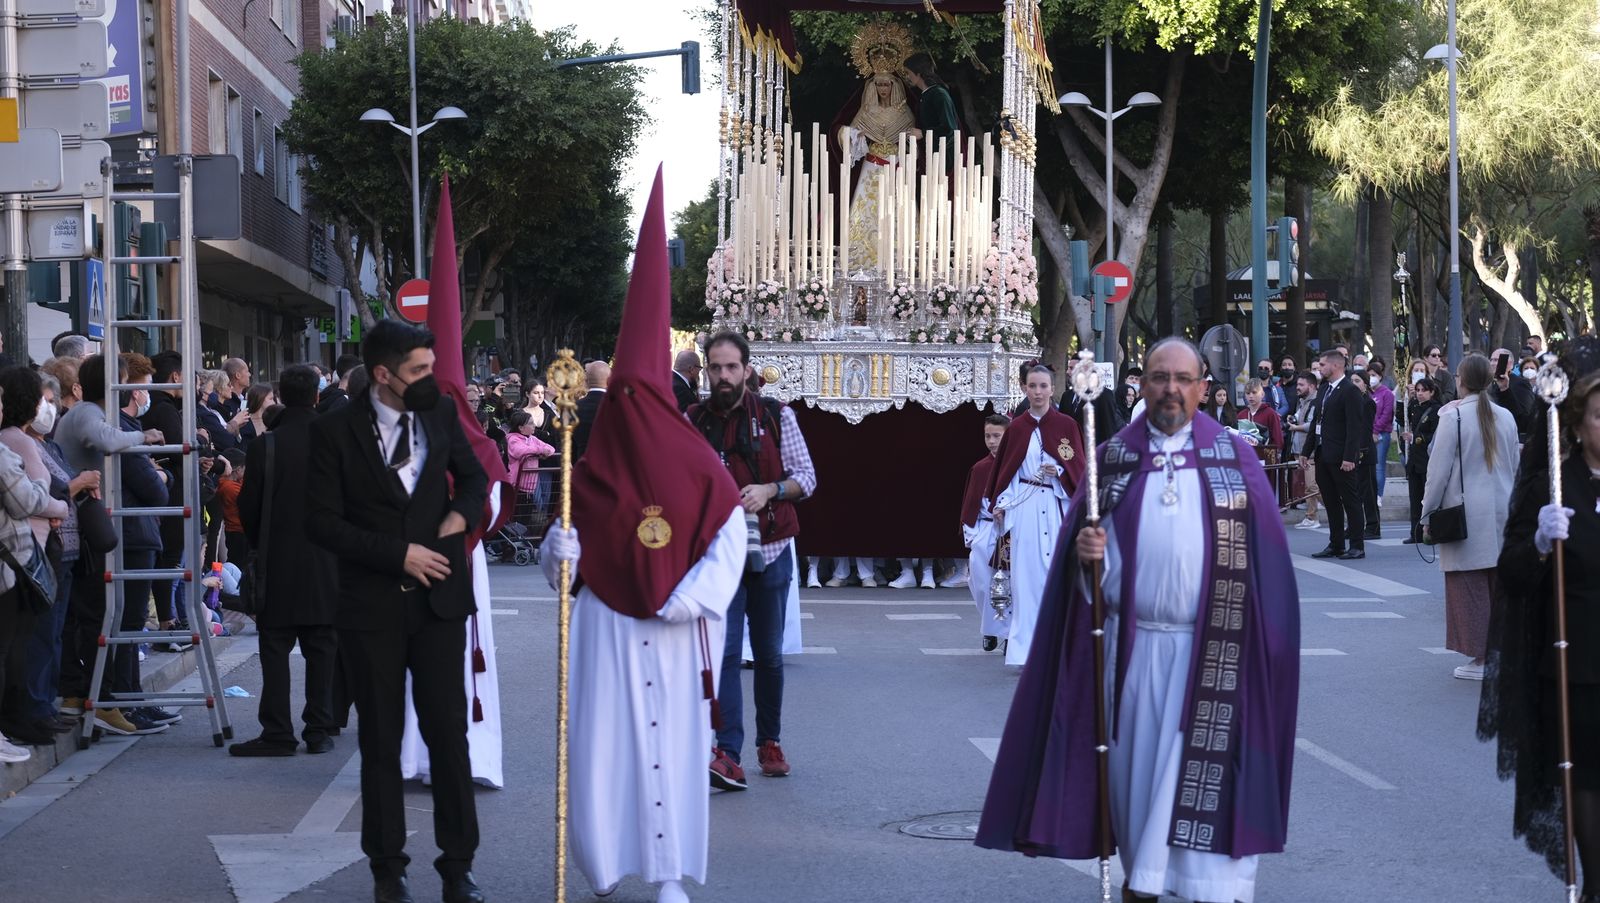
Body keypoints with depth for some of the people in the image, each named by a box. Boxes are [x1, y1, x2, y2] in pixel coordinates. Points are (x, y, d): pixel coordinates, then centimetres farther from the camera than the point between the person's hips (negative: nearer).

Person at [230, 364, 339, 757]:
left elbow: (248, 508, -3)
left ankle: (277, 732, 0)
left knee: (276, 648, 3)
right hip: (327, 563, 2)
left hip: (278, 563, -2)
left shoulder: (264, 446, -8)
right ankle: (319, 731, 9)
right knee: (322, 648, 8)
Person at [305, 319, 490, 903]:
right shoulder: (335, 431, -7)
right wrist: (399, 554, -15)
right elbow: (322, 522, -9)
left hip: (438, 596, 2)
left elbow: (474, 476, 20)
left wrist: (462, 513, -2)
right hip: (372, 605, -2)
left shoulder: (440, 414, 4)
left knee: (449, 732, 0)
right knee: (380, 740, 7)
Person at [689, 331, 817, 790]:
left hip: (770, 549, 1)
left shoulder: (776, 416, 1)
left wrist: (769, 490, -16)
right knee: (723, 652, -12)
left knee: (769, 653, 9)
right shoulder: (692, 422, 2)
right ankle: (727, 753, -17)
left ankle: (770, 742, 25)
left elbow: (806, 476, 2)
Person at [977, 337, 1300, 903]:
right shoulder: (1111, 458, 8)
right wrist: (1085, 552, -16)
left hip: (1210, 646, -2)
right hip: (1131, 642, 2)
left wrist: (1261, 637, -7)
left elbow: (1264, 552, 1)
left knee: (1200, 764, -6)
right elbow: (1085, 542, 7)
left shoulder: (1235, 457, 4)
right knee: (1135, 762, 6)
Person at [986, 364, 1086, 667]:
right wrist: (1000, 503, 2)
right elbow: (1003, 469, 12)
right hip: (1024, 505, 1)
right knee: (1026, 573, -2)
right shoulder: (1016, 427, 8)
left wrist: (1059, 471, -15)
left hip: (1057, 504, -1)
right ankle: (1026, 649, 1)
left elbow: (1079, 468, 4)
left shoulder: (1067, 425, 4)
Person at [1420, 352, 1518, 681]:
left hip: (1466, 513, -5)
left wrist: (1428, 512, 0)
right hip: (1502, 512, 5)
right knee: (1499, 586, 11)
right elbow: (1515, 467, 14)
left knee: (1469, 588, 0)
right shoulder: (1506, 417, 5)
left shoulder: (1453, 416, -11)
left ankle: (1480, 659, 1)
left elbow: (1439, 468, -9)